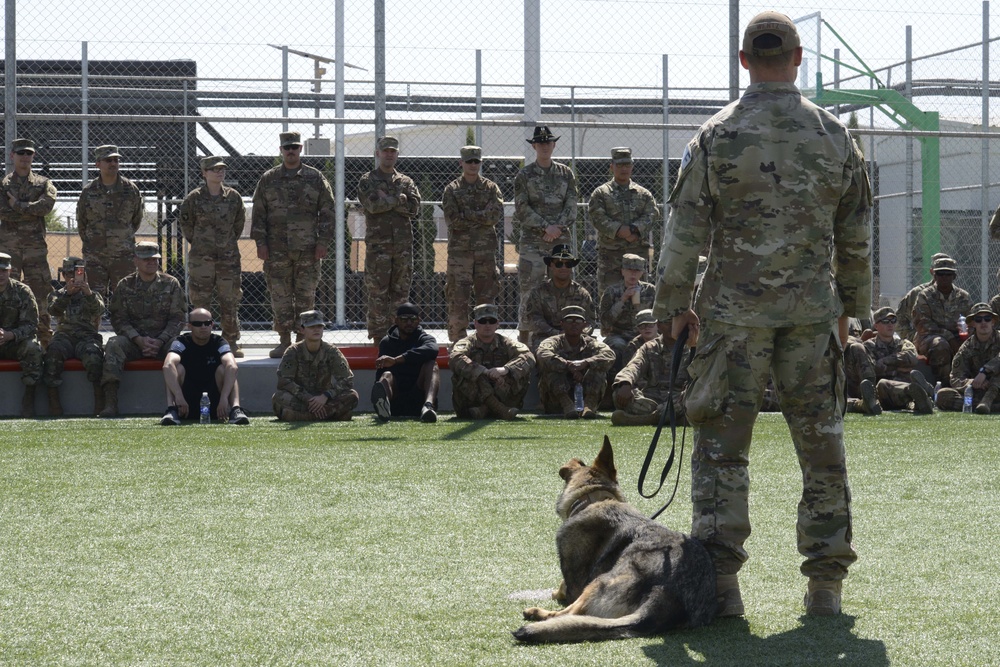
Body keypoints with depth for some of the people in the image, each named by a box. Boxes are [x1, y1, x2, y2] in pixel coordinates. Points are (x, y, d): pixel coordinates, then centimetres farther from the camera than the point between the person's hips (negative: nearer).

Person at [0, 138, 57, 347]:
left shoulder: (43, 184, 11)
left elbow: (46, 205, -10)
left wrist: (18, 206, -10)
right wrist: (31, 211, -8)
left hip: (36, 245, 1)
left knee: (41, 291, 1)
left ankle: (45, 337, 7)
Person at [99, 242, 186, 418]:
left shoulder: (171, 284, 7)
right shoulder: (125, 285, 7)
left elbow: (178, 319, 2)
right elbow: (118, 319, 1)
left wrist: (160, 342, -13)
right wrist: (139, 340, -15)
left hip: (163, 339, 0)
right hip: (133, 340, 0)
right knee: (114, 345, -30)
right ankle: (110, 404, -37)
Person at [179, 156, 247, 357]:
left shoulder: (234, 197, 4)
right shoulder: (194, 198, -3)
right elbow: (186, 225, 7)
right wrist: (198, 244, 9)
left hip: (229, 257, 2)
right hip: (201, 258, -2)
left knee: (230, 300, 4)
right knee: (200, 301, 1)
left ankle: (232, 343, 12)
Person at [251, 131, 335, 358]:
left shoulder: (315, 178, 6)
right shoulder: (268, 179, 8)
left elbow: (327, 211, 5)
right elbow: (258, 213, 8)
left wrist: (323, 241, -3)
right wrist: (260, 242, -1)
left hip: (307, 249, -1)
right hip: (277, 249, 1)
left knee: (306, 295, 1)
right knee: (280, 296, 2)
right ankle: (284, 341, 9)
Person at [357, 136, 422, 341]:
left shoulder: (406, 182, 16)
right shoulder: (367, 182, 5)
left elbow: (414, 207, -2)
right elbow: (373, 205, -14)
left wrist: (386, 201, -8)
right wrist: (399, 200, -6)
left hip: (403, 245, 4)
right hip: (377, 243, -4)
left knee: (401, 290, 5)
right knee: (378, 292, -5)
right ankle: (378, 337, -3)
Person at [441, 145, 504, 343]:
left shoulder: (491, 189, 10)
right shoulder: (452, 190, 5)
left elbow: (496, 215, -6)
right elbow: (452, 220, -7)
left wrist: (467, 215, -10)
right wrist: (481, 219, -8)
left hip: (486, 250, 2)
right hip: (459, 250, -2)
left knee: (487, 295, 3)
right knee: (458, 298, -4)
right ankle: (457, 340, -1)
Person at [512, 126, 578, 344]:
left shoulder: (566, 174, 11)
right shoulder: (524, 175, 3)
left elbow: (572, 206, 6)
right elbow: (522, 209, -5)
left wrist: (558, 227, -10)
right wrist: (546, 227, -15)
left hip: (562, 240, 3)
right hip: (532, 242, -3)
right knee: (529, 291, -5)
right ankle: (524, 340, -1)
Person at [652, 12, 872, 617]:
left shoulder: (716, 137, -5)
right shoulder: (834, 135, 3)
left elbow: (686, 231, -4)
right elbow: (857, 235, 9)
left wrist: (675, 306, 5)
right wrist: (851, 305, 20)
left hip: (733, 311, -2)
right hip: (813, 312, 2)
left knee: (722, 445, 4)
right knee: (822, 446, 8)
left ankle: (720, 581, 0)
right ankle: (826, 583, 9)